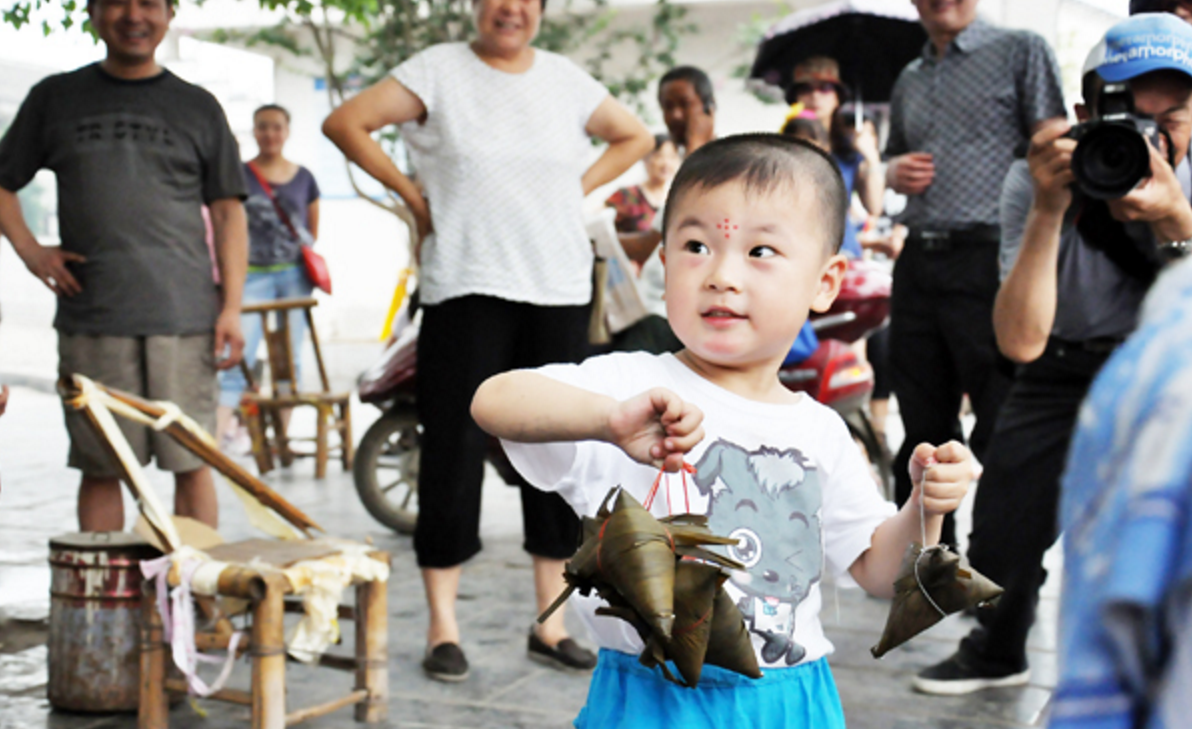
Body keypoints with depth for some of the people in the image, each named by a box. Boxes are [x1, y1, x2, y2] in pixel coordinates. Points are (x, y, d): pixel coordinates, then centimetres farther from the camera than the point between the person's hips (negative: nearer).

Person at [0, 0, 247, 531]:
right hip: (91, 322, 1)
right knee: (99, 467, 5)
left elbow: (227, 212, 10)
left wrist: (231, 307, 2)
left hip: (185, 318, 0)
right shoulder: (55, 99, 11)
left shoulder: (198, 108, 10)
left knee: (193, 463, 1)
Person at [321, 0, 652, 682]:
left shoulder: (566, 79, 11)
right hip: (468, 288, -4)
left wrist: (577, 189, 11)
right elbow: (344, 122, -1)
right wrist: (413, 195, -3)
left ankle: (551, 623, 17)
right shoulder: (439, 69, 1)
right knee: (456, 453, -2)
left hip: (561, 290, 4)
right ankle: (443, 626, 8)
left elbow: (634, 137, 24)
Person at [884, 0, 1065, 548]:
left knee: (1003, 431, -5)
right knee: (923, 426, 11)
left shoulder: (1021, 52, 3)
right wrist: (893, 171, 7)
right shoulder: (909, 81, 20)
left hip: (988, 260, -6)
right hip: (918, 264, 6)